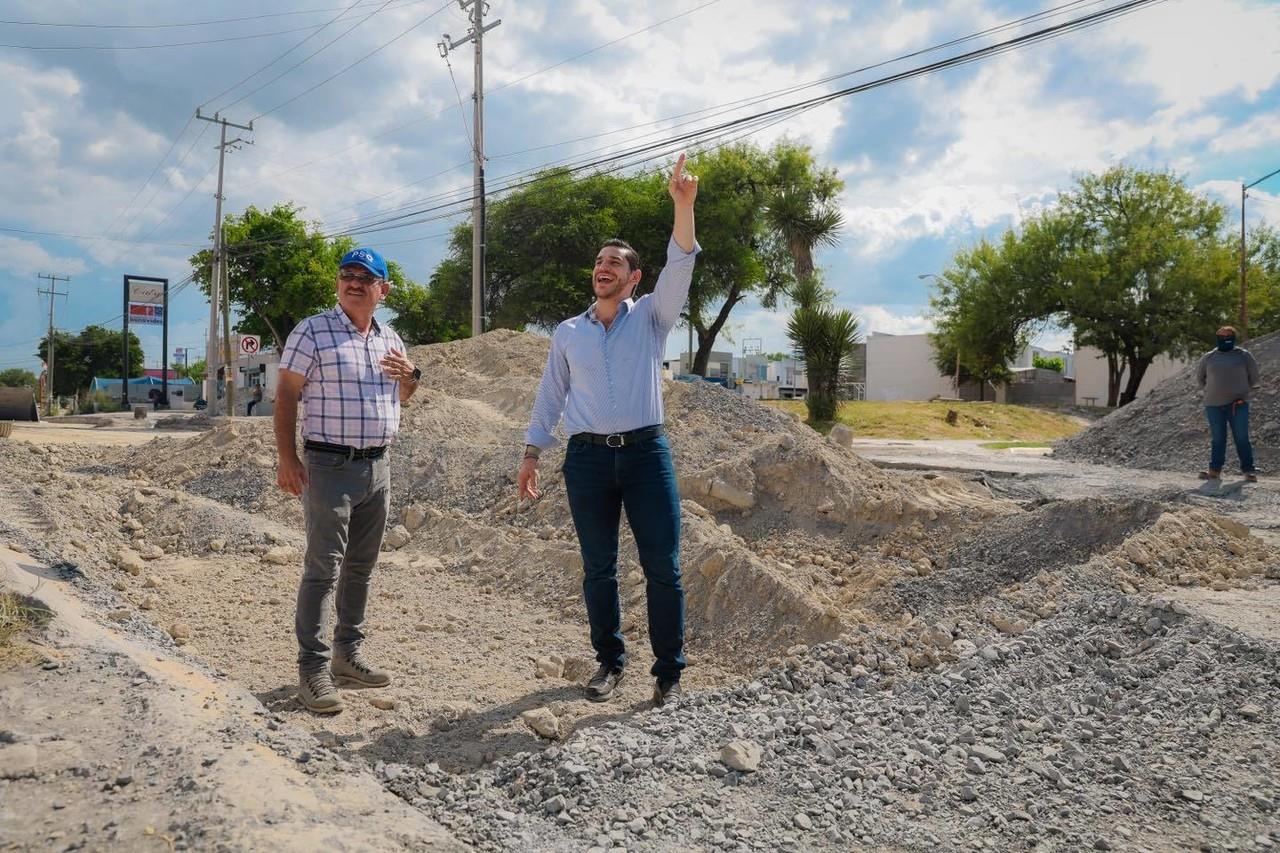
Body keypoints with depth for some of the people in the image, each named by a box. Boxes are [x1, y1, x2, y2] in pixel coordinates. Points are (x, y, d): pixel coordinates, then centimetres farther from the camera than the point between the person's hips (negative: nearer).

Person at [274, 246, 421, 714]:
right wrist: (287, 459, -16)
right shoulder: (312, 332, -5)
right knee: (323, 568, -7)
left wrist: (409, 376, 1)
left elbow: (403, 397, 25)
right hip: (330, 465, -6)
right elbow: (285, 395, -8)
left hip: (378, 466, 7)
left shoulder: (390, 340, 13)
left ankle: (348, 653, 26)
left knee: (361, 567, 14)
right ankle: (313, 669, 0)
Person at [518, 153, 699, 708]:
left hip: (646, 452, -2)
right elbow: (549, 396, 16)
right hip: (587, 458, 2)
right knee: (598, 569, 7)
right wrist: (532, 454, 9)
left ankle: (669, 673, 7)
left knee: (662, 567, -3)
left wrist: (683, 207, -23)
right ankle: (610, 662, 22)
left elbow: (678, 268, -10)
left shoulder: (650, 317, 6)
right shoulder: (568, 333, 13)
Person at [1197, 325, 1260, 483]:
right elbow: (1200, 376, 22)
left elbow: (1253, 376, 11)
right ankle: (1215, 469, 12)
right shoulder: (1208, 357, 8)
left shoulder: (1244, 355, 3)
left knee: (1241, 438, -1)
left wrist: (1246, 393, 7)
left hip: (1238, 404, -2)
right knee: (1217, 439, 7)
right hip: (1214, 405, 2)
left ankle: (1248, 470, 5)